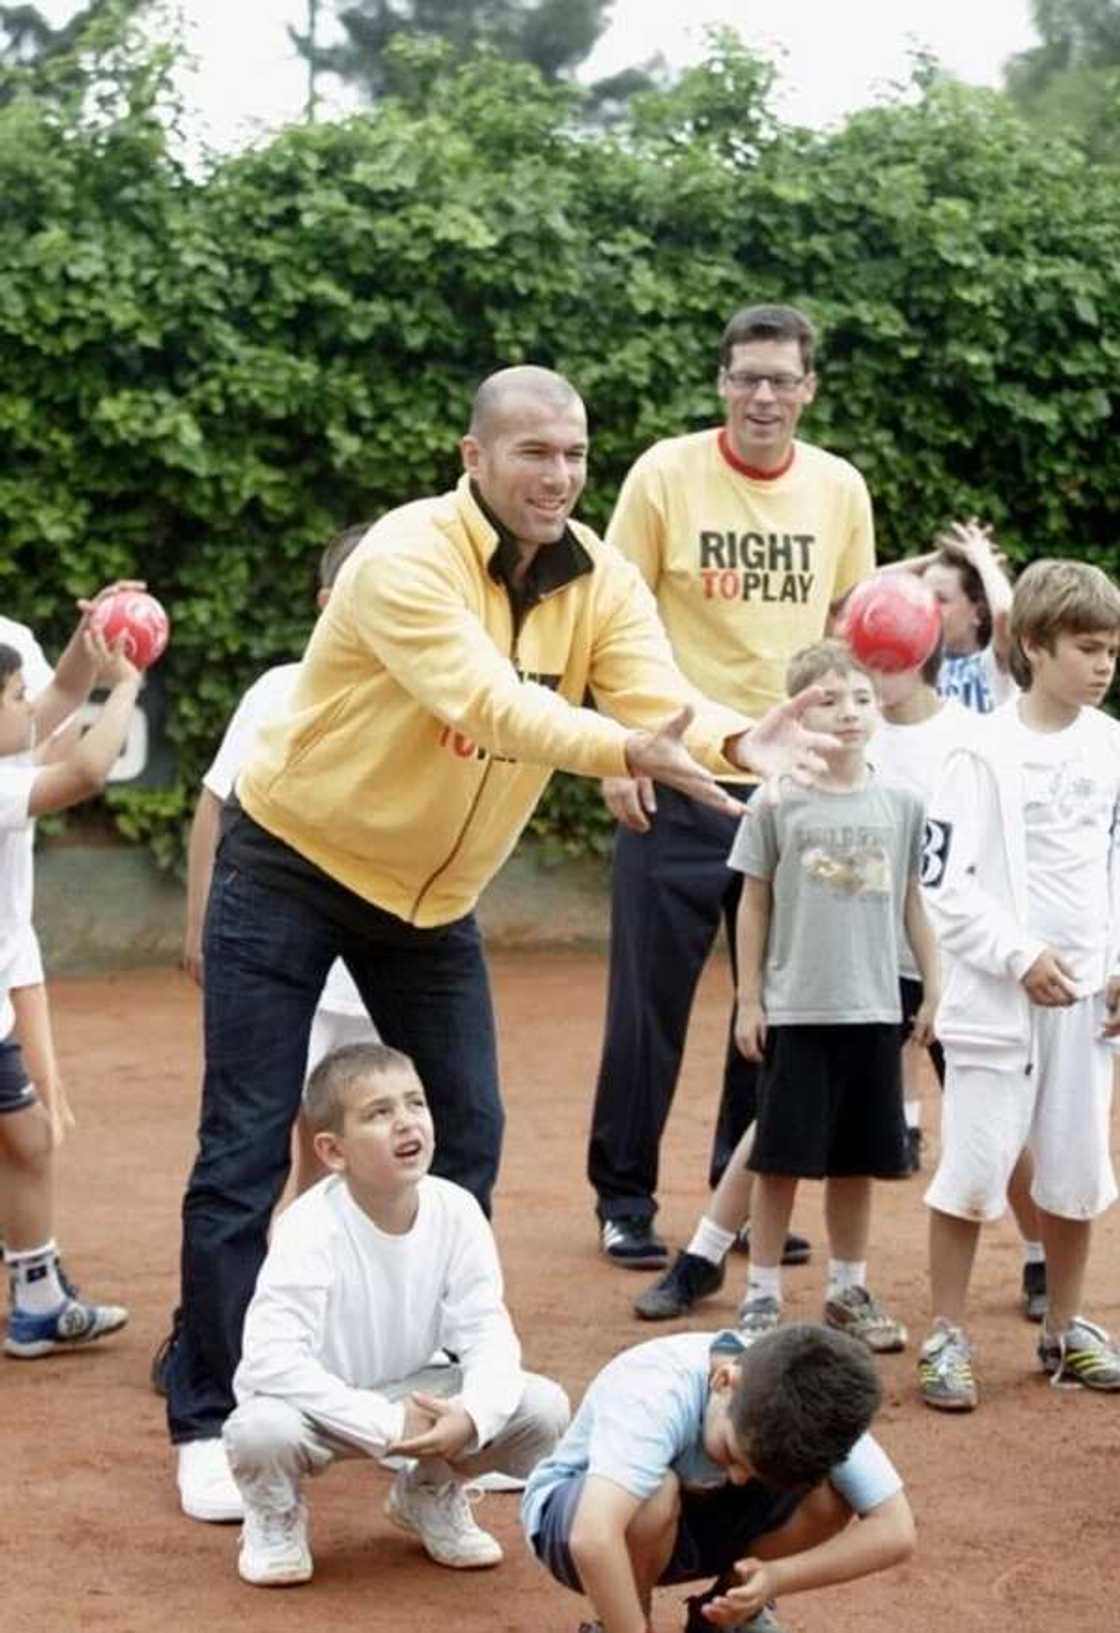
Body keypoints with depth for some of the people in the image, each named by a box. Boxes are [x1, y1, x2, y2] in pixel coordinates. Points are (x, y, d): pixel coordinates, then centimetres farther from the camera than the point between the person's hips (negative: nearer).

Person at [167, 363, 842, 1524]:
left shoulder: (599, 582, -7)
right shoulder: (408, 555, -26)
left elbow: (658, 694, -23)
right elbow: (482, 699, -40)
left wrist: (737, 740, -46)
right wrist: (628, 752, -54)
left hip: (431, 892, 6)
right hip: (292, 863, -6)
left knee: (466, 1136, 7)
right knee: (247, 1146, -5)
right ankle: (206, 1420, 5)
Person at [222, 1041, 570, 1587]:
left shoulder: (456, 1211, -14)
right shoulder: (311, 1229, -28)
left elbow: (486, 1333, -13)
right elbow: (271, 1360, -35)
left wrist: (473, 1414, -34)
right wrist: (385, 1426, -37)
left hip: (411, 1394, 4)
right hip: (319, 1401, -4)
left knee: (543, 1407, -17)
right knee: (262, 1429, -38)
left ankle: (432, 1495, 15)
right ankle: (276, 1518, 1)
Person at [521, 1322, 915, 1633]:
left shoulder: (814, 1408, -25)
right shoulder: (657, 1394, -39)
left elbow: (895, 1532, -26)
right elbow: (593, 1539, -52)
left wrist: (777, 1578, -37)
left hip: (699, 1516, 4)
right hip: (572, 1513, -4)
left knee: (829, 1494, -23)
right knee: (655, 1496, -39)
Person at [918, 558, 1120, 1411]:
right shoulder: (987, 753, -10)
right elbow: (945, 884, -12)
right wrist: (1020, 958, -16)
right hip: (997, 997, -5)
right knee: (973, 1171, -1)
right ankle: (949, 1339, 11)